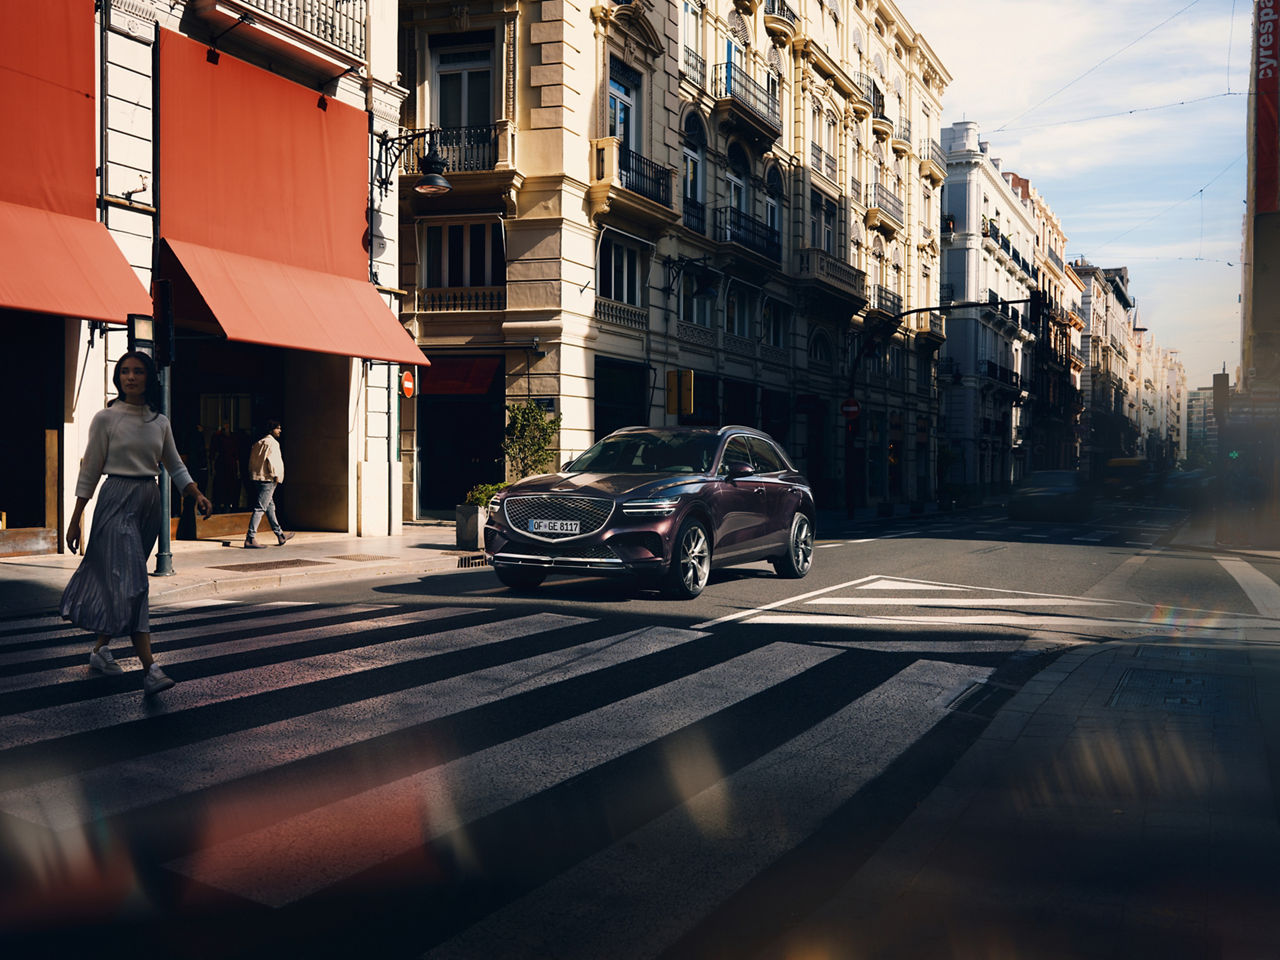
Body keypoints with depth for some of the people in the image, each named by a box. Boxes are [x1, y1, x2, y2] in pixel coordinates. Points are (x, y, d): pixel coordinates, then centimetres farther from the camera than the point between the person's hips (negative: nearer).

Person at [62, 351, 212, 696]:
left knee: (116, 577, 12)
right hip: (117, 499, -5)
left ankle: (100, 649, 28)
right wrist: (75, 520, -2)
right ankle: (150, 669, -19)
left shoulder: (160, 422, 9)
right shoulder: (106, 418, -3)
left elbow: (175, 467, 16)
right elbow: (90, 471, -1)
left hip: (149, 500, 5)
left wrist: (198, 495, 0)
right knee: (129, 580, -13)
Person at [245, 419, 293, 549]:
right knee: (260, 508, -11)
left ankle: (280, 535, 26)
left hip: (257, 478, 10)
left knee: (270, 507, 17)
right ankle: (250, 539, -15)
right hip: (267, 480, -10)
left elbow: (251, 462, 17)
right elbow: (271, 460, -20)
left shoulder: (258, 443, 18)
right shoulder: (272, 443, -9)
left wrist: (253, 475, 18)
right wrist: (276, 475, -14)